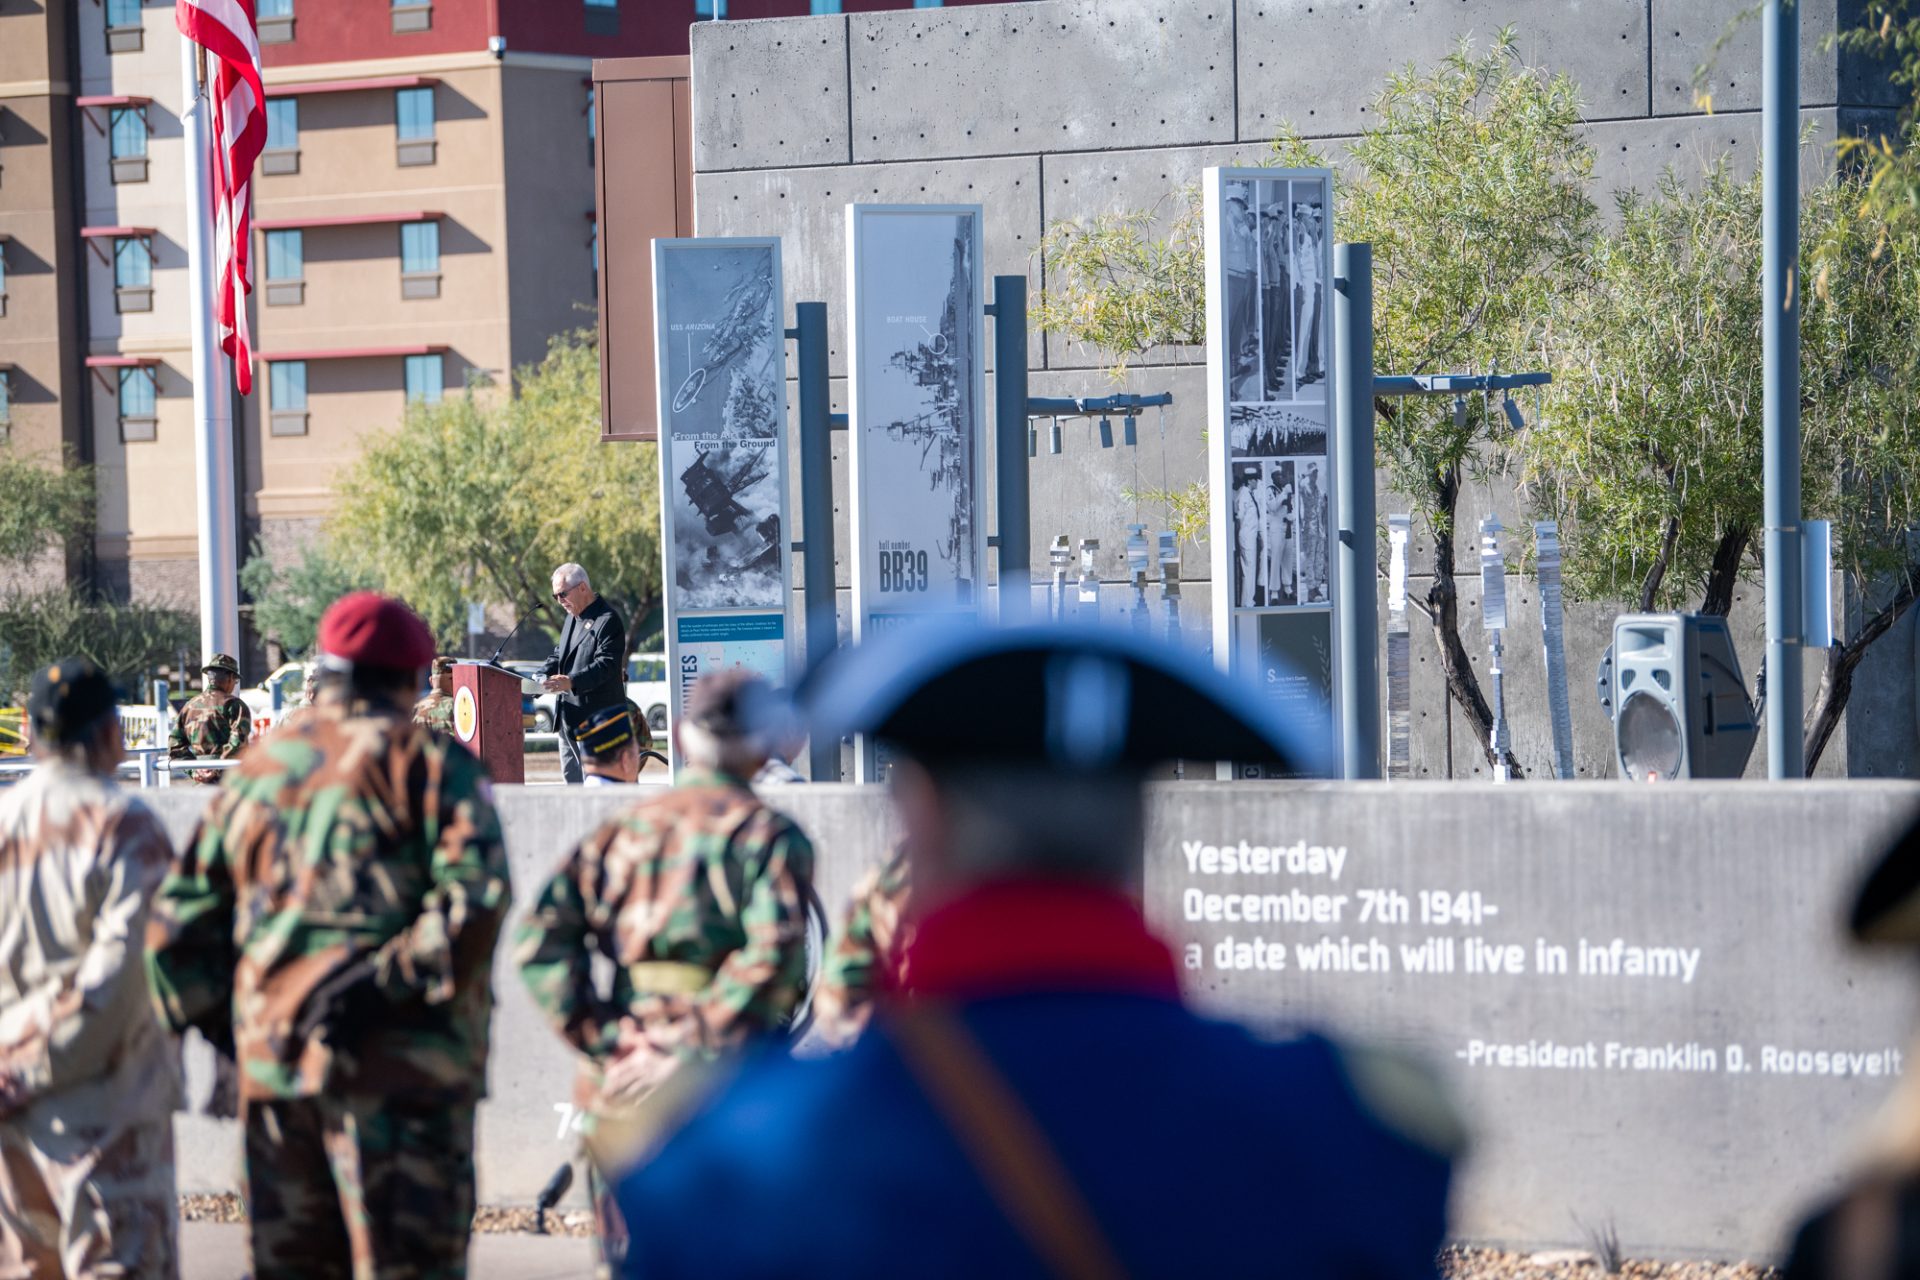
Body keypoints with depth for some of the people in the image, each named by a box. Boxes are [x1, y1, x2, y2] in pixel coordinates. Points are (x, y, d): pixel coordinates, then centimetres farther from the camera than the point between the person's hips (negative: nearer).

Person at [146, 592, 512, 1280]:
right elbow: (476, 894, -16)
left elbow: (178, 920, 17)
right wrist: (391, 978, -17)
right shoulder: (429, 764, 0)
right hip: (398, 1062, -5)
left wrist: (223, 1024, 21)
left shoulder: (258, 771, 16)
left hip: (269, 1063, 5)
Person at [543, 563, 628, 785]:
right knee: (571, 776, 12)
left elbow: (606, 665, -24)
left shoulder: (607, 620, -14)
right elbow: (560, 654, 22)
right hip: (570, 717, 10)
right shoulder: (572, 618, 16)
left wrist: (571, 682, -36)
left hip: (595, 716, -10)